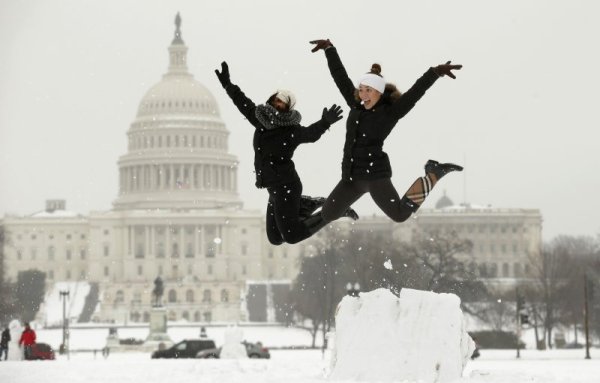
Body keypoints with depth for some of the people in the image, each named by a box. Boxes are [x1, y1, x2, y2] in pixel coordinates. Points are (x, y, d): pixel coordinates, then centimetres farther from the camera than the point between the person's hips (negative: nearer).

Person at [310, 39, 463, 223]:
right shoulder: (357, 106, 7)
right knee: (327, 215, 11)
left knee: (401, 214, -16)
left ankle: (434, 174, 2)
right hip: (351, 177, 6)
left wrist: (435, 72, -32)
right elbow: (340, 76, 16)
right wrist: (329, 48, 23)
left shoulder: (390, 112, -8)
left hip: (376, 174, -6)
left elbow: (415, 92, -19)